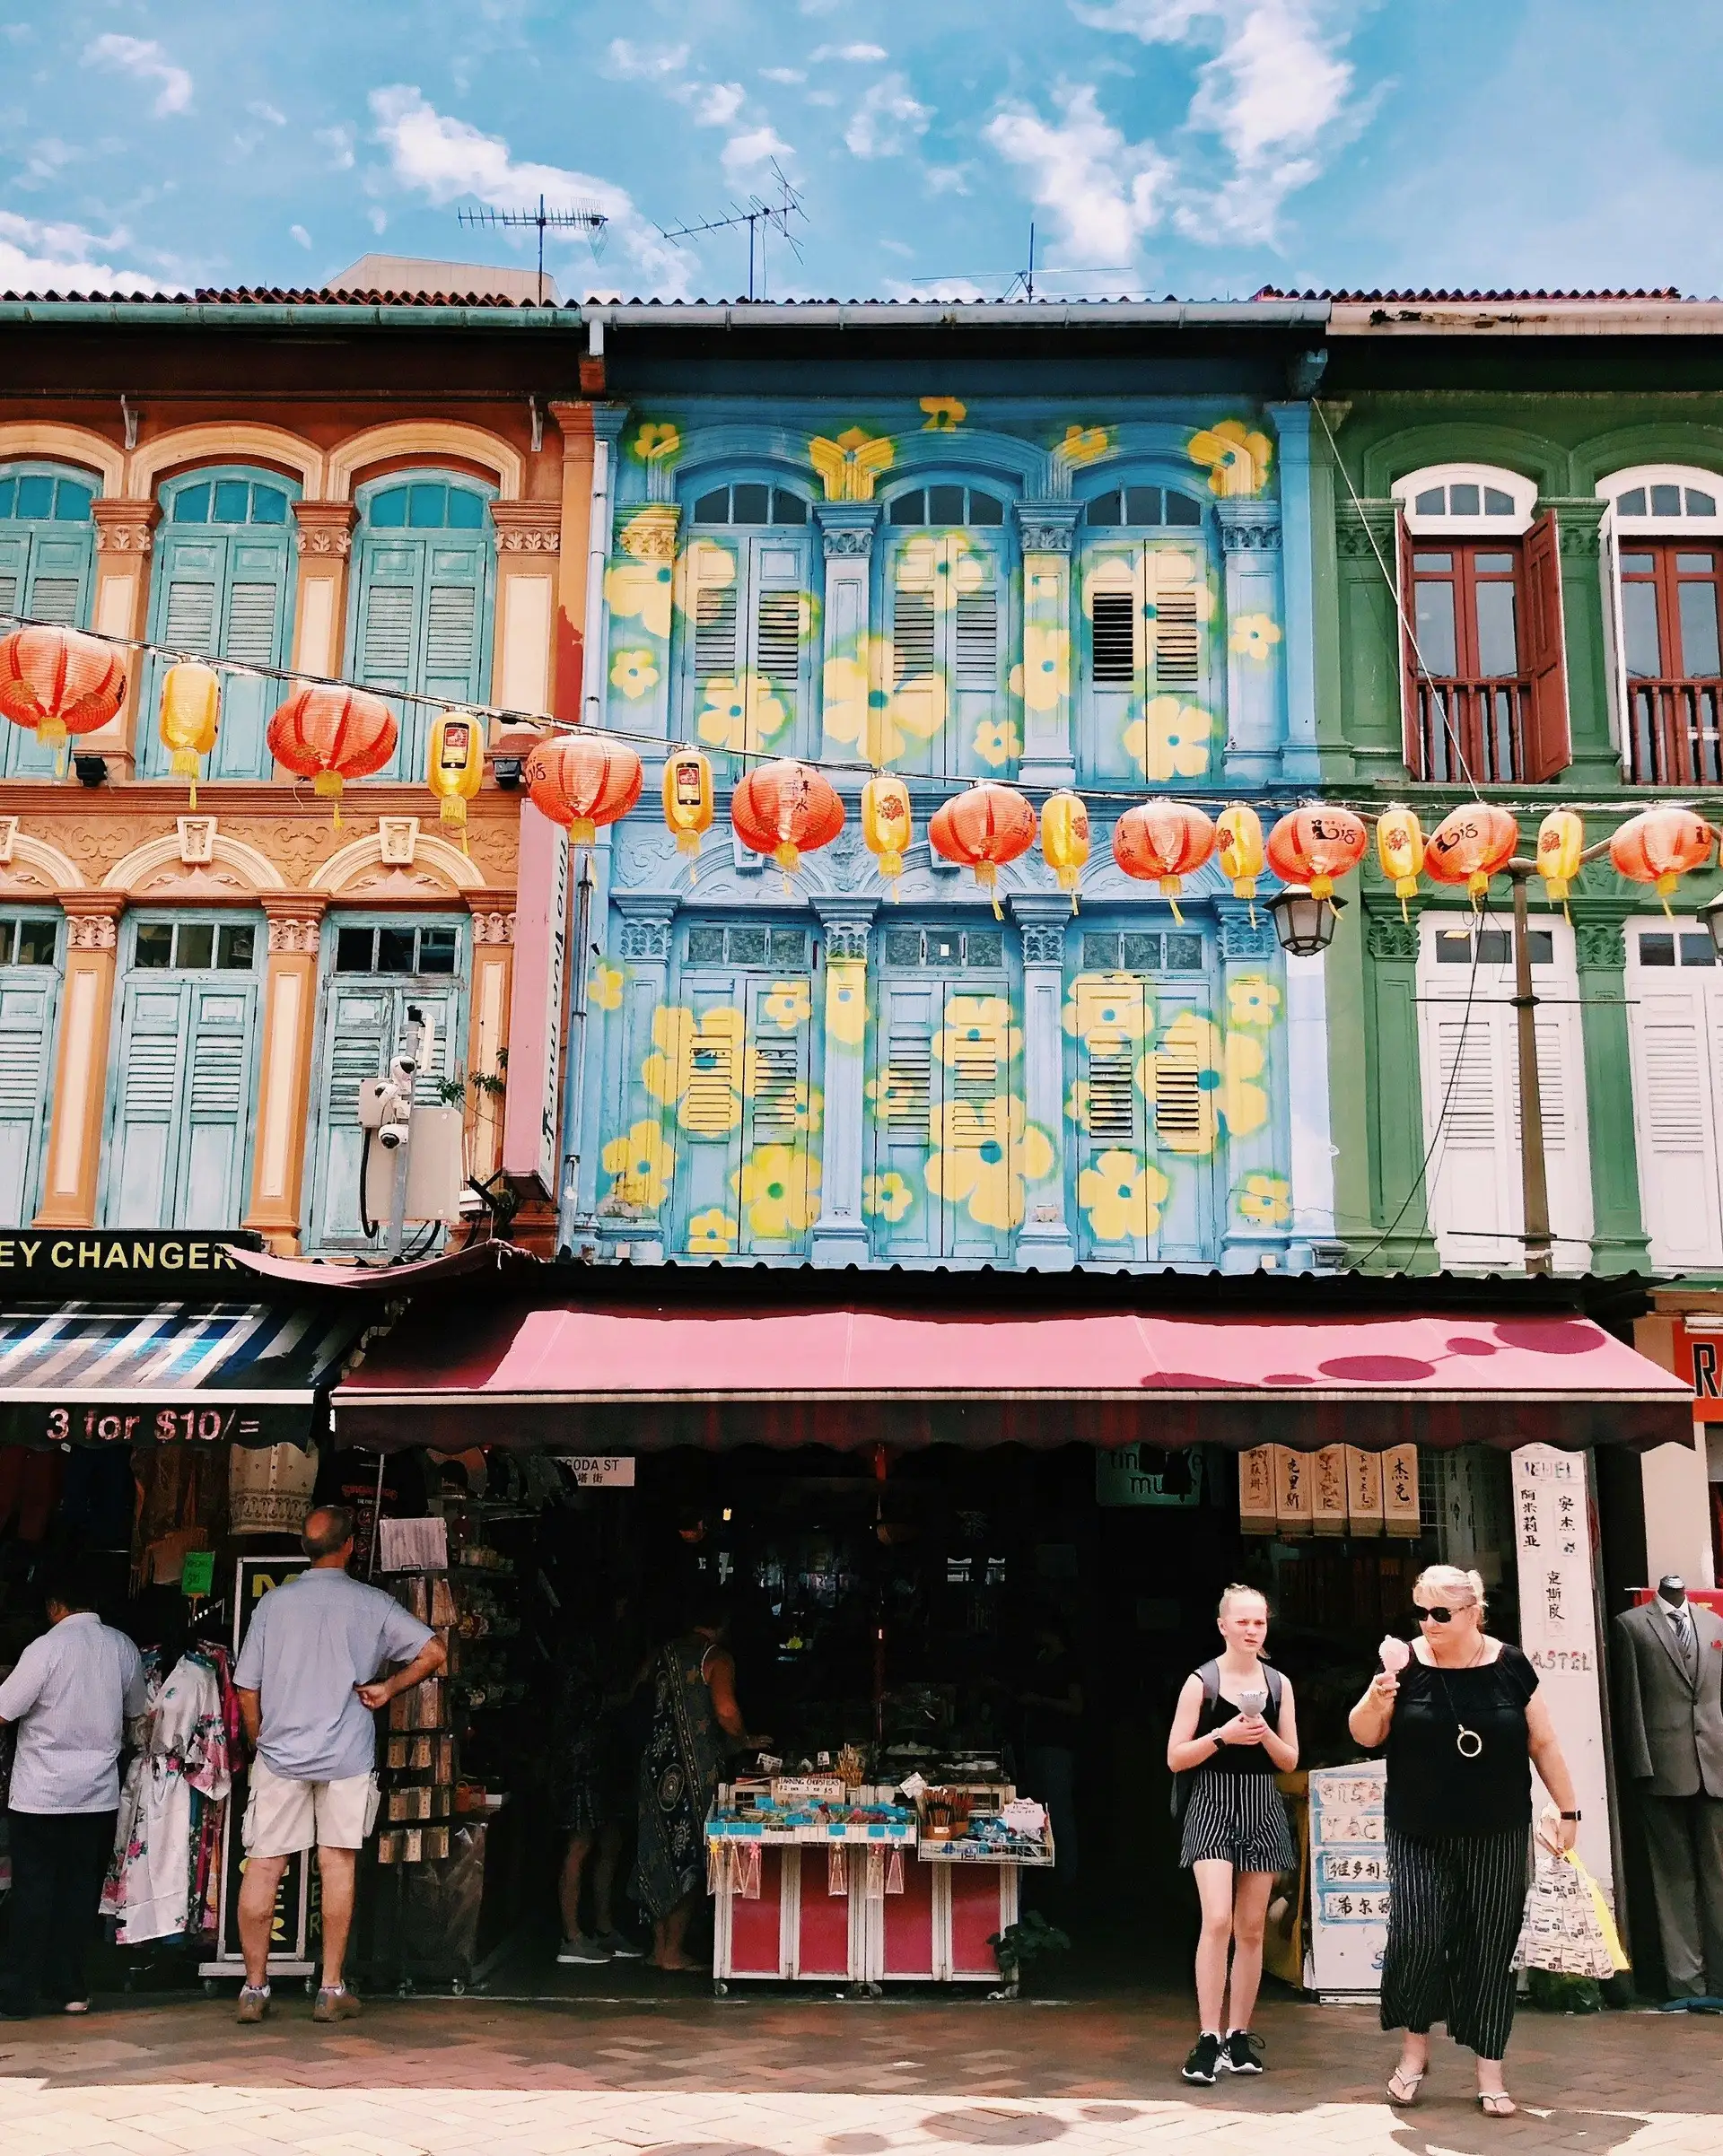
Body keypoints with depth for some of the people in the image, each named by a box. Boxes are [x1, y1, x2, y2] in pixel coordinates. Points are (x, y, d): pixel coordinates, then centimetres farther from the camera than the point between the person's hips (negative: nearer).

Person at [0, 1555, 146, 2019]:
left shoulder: (46, 1649, -16)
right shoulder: (123, 1647, 0)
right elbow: (134, 1712, 14)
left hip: (41, 1794, -4)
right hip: (100, 1793, 4)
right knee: (81, 1890, 11)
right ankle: (69, 1988, 16)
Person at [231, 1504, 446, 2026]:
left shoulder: (274, 1601, 2)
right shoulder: (372, 1604, -1)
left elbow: (247, 1689, 4)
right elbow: (434, 1653, -7)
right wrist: (387, 1688, 4)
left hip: (280, 1752, 1)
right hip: (347, 1756, -1)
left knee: (263, 1867, 7)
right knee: (338, 1865, 5)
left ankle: (254, 1987, 12)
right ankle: (332, 1989, 8)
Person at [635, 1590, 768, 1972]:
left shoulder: (670, 1651, 12)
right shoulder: (717, 1657, -9)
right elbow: (726, 1712, -21)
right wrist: (745, 1742, -2)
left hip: (658, 1764, 7)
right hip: (694, 1769, -7)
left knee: (661, 1855, 12)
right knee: (688, 1857, 2)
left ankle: (659, 1947, 18)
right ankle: (674, 1952, 5)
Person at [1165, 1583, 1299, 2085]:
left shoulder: (1278, 1684, 7)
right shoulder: (1201, 1682, -4)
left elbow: (1290, 1761, 9)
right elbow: (1175, 1758, -5)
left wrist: (1266, 1735, -11)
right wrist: (1223, 1735, -19)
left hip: (1261, 1808, 4)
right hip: (1213, 1805, -4)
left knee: (1252, 1930, 7)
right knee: (1217, 1920, -17)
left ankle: (1239, 2035, 17)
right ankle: (1208, 2039, -12)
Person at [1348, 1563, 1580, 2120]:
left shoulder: (1509, 1666, -3)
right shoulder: (1406, 1665, -4)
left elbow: (1543, 1743, 5)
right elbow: (1364, 1735, -1)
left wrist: (1568, 1810, 5)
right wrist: (1376, 1702, -22)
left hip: (1497, 1838, 0)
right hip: (1419, 1837, 0)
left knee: (1491, 1948, 4)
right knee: (1415, 1937, -10)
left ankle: (1489, 2072, 16)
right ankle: (1414, 2046, 13)